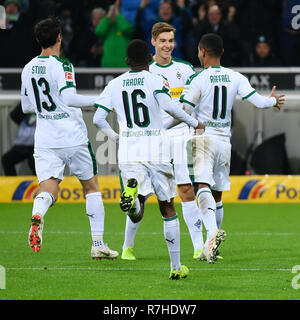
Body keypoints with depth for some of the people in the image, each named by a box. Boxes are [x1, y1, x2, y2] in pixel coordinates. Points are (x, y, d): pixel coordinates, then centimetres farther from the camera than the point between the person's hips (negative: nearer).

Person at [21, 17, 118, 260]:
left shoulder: (28, 69, 9)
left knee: (48, 191, -4)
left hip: (45, 141, 4)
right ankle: (98, 244, 12)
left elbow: (26, 106, 18)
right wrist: (98, 101, -15)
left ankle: (37, 216, -40)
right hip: (73, 138, -4)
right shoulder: (62, 66, -11)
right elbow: (69, 98, -24)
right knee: (91, 187, 12)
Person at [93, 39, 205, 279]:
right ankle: (176, 266, 13)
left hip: (128, 152, 2)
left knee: (136, 215, -4)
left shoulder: (115, 85, 9)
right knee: (168, 209, 12)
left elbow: (98, 119, 7)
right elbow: (168, 106, -19)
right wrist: (194, 123, -5)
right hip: (156, 151, -2)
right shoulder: (156, 81, -1)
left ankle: (132, 189, -38)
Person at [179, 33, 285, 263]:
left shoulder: (198, 79, -8)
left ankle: (213, 231, -42)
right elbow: (259, 101, 3)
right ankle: (209, 248, 18)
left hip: (203, 138, -5)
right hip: (224, 140, 5)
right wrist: (273, 101, 26)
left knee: (203, 188, -17)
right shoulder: (235, 78, 4)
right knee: (217, 194, 14)